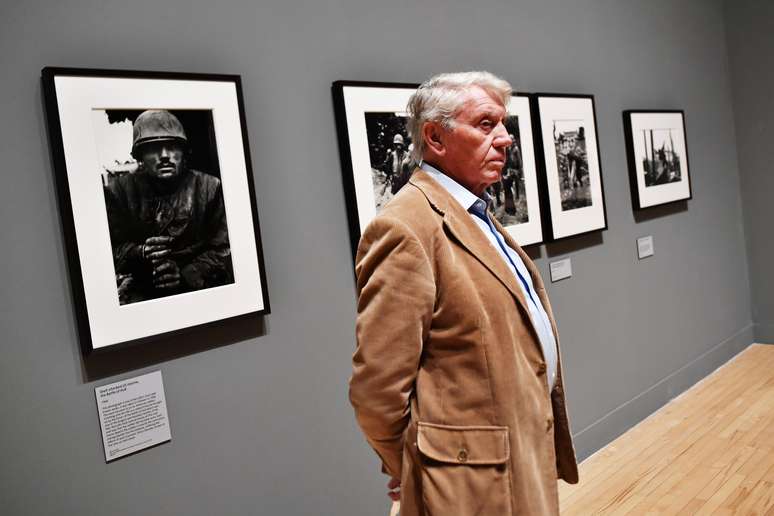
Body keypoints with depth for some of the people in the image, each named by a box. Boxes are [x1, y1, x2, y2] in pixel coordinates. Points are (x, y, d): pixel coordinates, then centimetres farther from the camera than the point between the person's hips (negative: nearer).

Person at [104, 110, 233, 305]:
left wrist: (185, 275, -14)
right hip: (140, 294, 0)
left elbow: (222, 249, 0)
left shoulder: (209, 188, 4)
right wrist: (142, 252, -17)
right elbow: (110, 248, 5)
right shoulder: (118, 190, 7)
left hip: (198, 288, 1)